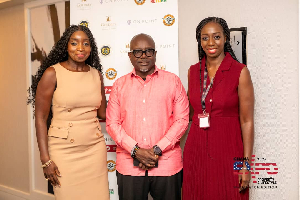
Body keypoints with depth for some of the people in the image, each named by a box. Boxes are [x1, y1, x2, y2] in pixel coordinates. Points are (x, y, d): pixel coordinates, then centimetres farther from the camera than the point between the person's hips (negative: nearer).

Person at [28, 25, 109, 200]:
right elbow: (40, 118, -7)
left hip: (95, 148, 4)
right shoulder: (52, 73, -7)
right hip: (64, 151, -3)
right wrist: (46, 160, -9)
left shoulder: (96, 74, 5)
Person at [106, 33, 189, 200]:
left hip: (167, 165, -1)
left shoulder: (173, 81, 4)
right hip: (129, 166, 1)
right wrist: (135, 150, -9)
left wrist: (157, 150, -9)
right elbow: (112, 123, 3)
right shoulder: (120, 84, 8)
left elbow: (182, 119, -1)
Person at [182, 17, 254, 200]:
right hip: (196, 150, 4)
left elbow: (247, 121, -10)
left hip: (227, 150, -4)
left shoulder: (240, 71, -9)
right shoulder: (193, 71, 5)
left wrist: (246, 164, -11)